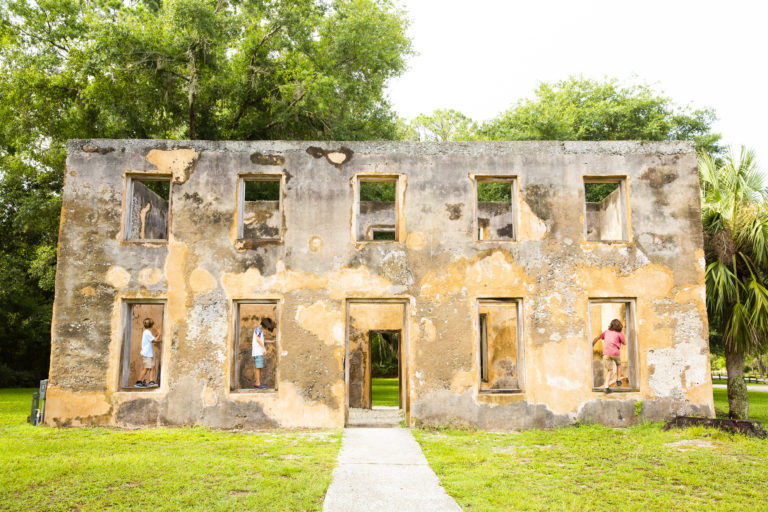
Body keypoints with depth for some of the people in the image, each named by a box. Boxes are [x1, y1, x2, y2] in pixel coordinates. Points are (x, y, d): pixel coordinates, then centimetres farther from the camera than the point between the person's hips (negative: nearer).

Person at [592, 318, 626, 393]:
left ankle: (606, 386, -10)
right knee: (618, 364, 31)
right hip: (615, 352, -2)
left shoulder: (607, 332, 18)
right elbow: (624, 343, 15)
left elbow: (597, 337, 22)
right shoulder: (619, 333, 7)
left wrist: (592, 345, 33)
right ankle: (618, 380, 27)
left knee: (609, 371, 8)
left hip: (606, 353, 2)